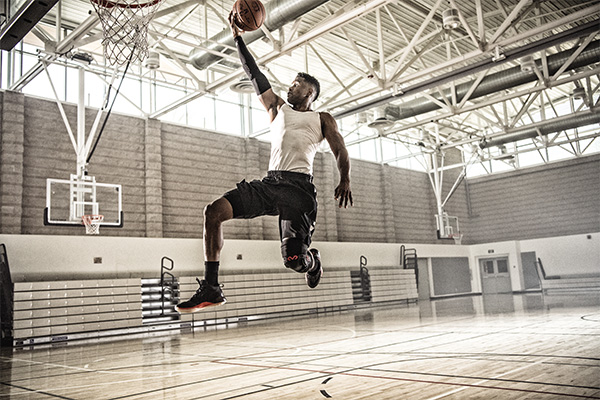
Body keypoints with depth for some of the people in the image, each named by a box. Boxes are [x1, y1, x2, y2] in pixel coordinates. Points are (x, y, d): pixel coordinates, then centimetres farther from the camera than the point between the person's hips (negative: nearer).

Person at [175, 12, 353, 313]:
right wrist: (237, 36, 17)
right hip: (270, 182, 4)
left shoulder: (322, 119, 17)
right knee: (214, 211, -17)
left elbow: (340, 151, 3)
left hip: (299, 187, -4)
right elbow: (255, 76, 22)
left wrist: (344, 181, -16)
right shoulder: (278, 109, 27)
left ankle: (312, 261, 27)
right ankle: (211, 289, -13)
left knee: (293, 260, -14)